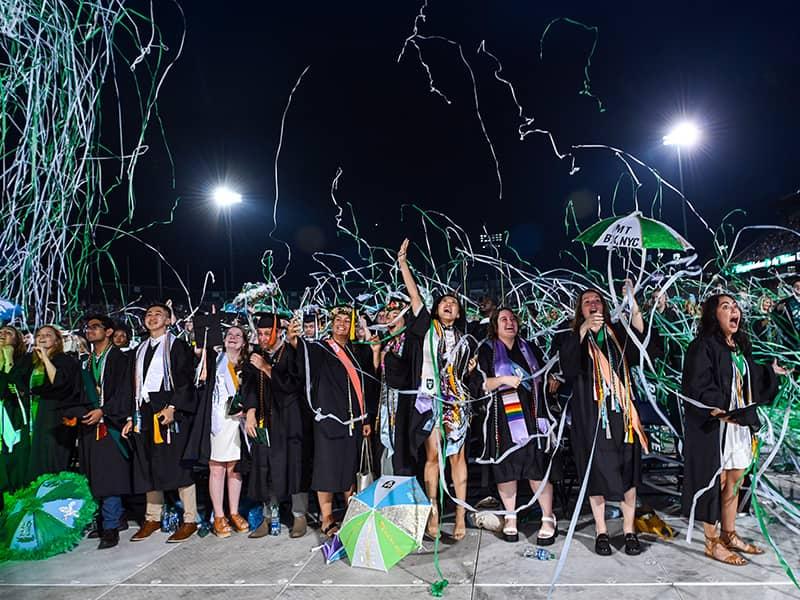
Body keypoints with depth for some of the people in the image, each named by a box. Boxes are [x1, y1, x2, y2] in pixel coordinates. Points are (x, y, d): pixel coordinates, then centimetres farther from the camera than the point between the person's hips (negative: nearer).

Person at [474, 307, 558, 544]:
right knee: (506, 469, 3)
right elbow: (479, 385, -4)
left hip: (531, 416, 2)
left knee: (537, 467, -4)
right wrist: (503, 379, -15)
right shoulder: (486, 351, 5)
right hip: (503, 418, -2)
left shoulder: (530, 348, 16)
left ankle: (548, 519, 9)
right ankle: (510, 518, 19)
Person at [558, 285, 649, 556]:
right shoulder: (574, 337, 5)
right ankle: (601, 532, 15)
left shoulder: (618, 333, 10)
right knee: (596, 471, 2)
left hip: (620, 410, 2)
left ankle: (629, 531, 16)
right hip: (590, 412, -1)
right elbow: (567, 363, -16)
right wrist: (584, 328, -26)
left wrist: (633, 303, -21)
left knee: (627, 470, 3)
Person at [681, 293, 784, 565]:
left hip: (739, 425, 8)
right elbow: (696, 388, -20)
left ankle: (729, 535, 31)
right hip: (713, 427, -8)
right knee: (715, 483, 1)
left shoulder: (740, 346, 12)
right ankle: (712, 543, 14)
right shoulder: (703, 346, -14)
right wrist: (718, 410, -32)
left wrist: (772, 371, 34)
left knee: (734, 482, 16)